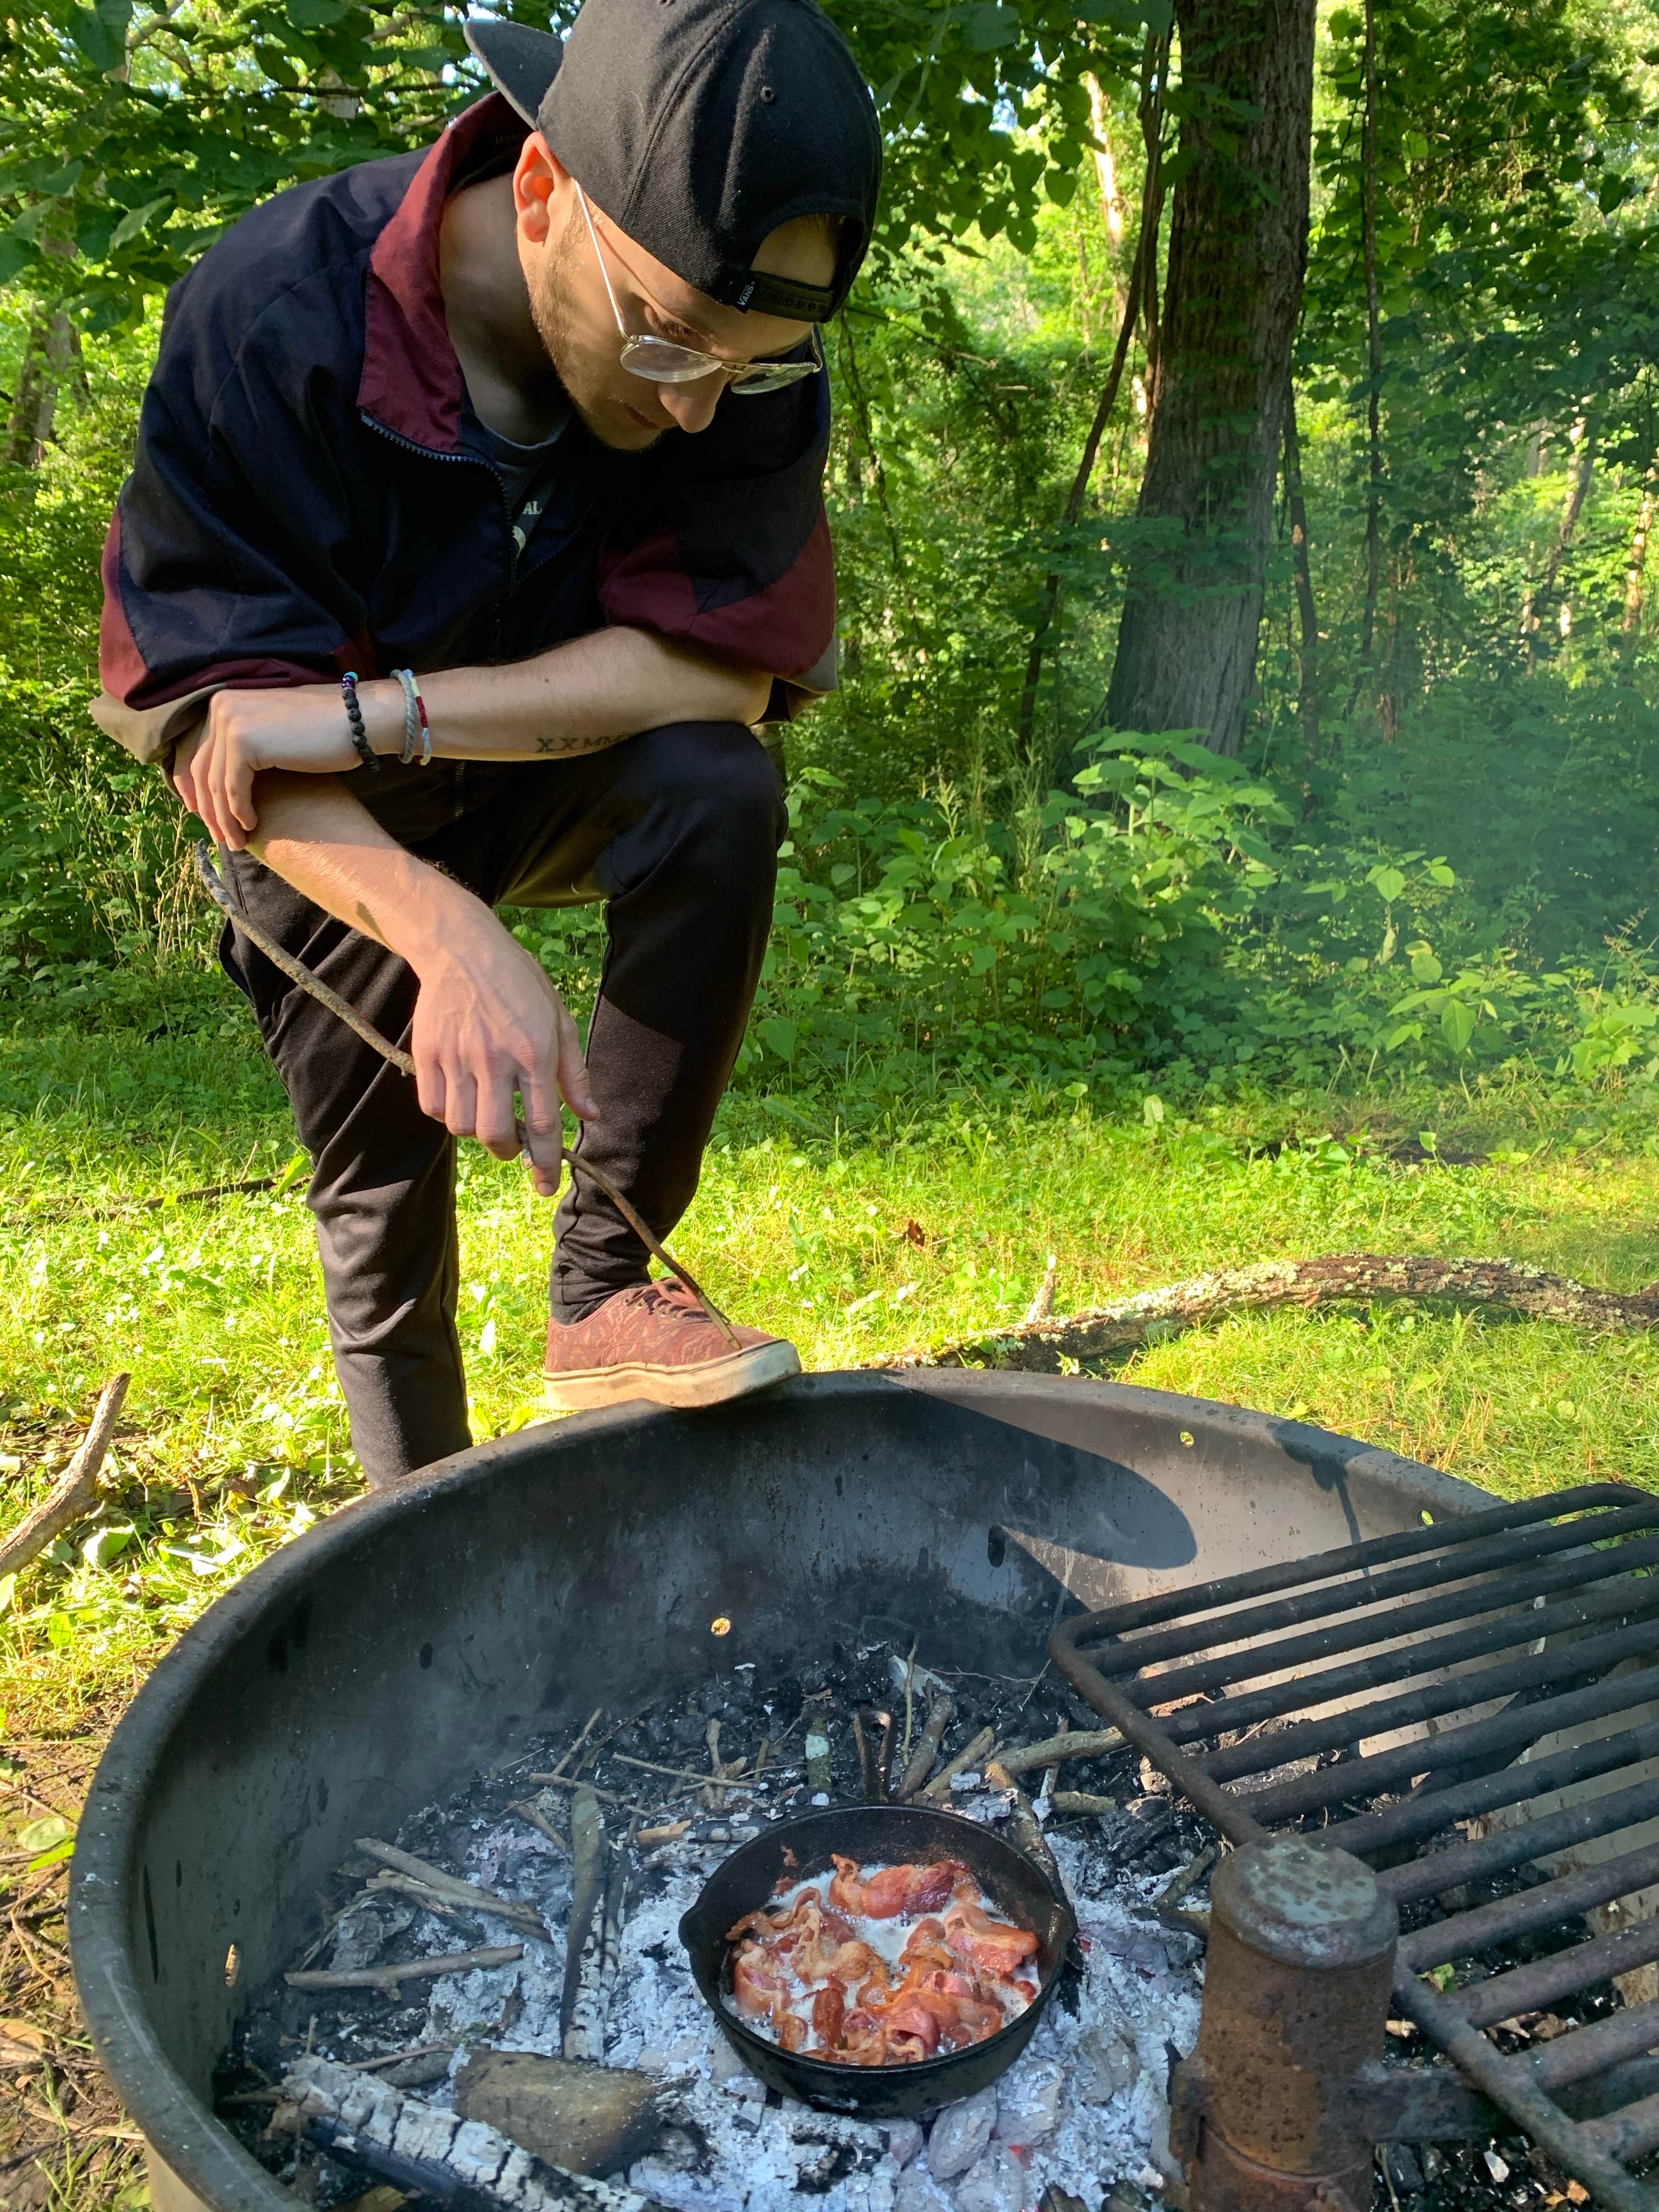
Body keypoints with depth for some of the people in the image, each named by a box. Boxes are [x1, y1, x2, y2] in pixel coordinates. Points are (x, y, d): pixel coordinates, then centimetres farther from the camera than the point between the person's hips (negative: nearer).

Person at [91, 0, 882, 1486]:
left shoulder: (751, 351, -21)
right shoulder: (272, 317, -27)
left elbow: (726, 664, -25)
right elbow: (205, 708, -26)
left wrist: (371, 711, -33)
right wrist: (454, 936, -44)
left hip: (563, 784, 1)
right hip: (333, 833, -1)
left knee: (720, 793, -31)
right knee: (383, 1200, 3)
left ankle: (606, 1296, -21)